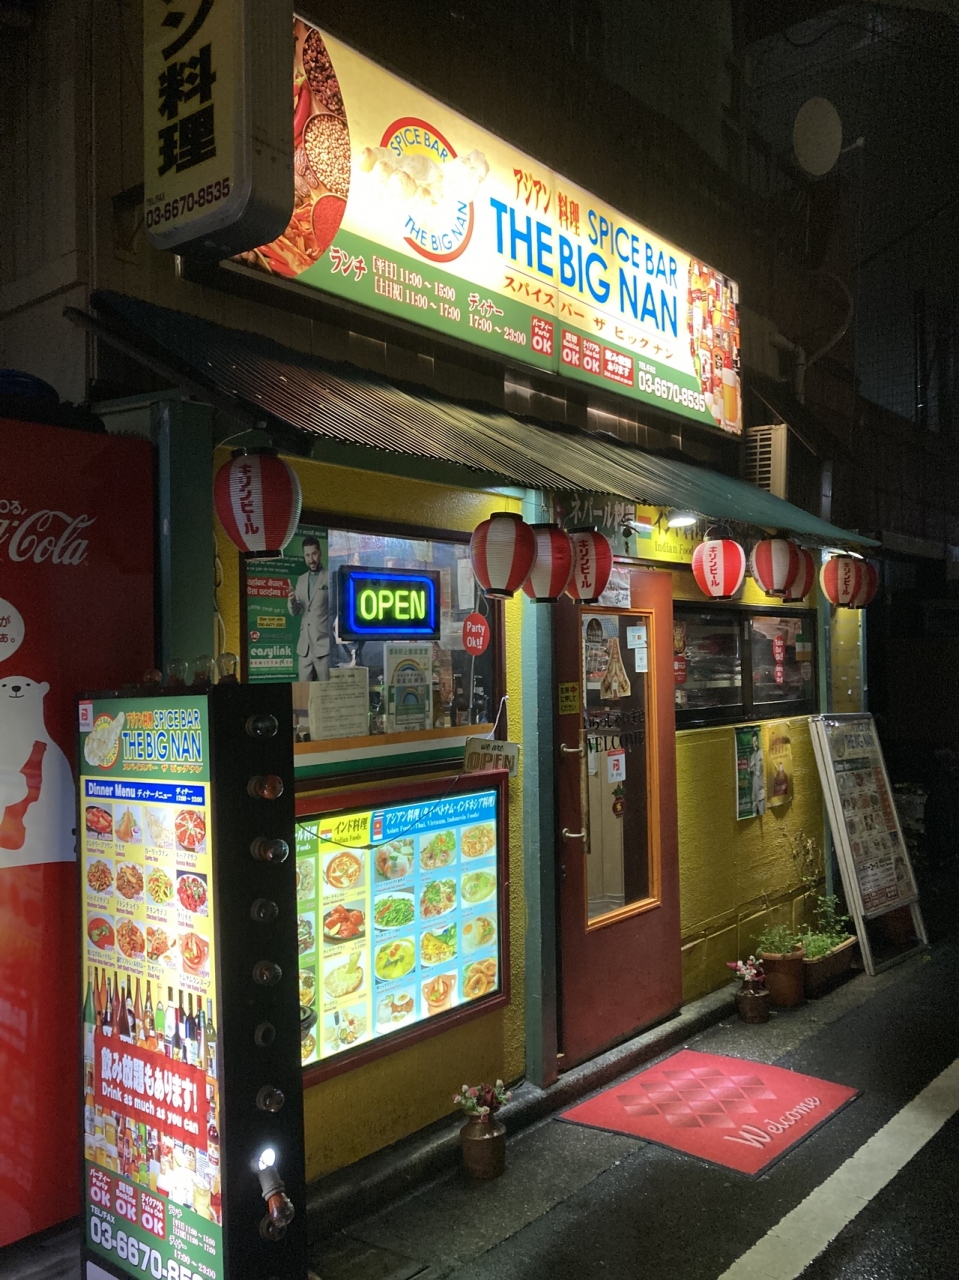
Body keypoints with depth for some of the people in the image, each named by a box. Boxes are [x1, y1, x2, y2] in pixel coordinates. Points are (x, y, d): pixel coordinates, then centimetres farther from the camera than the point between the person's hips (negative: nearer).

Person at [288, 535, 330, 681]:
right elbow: (295, 612, 14)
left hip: (324, 645, -5)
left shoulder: (331, 578, -2)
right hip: (304, 647, 5)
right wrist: (292, 600, -7)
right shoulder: (301, 580, 15)